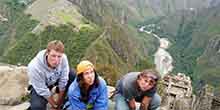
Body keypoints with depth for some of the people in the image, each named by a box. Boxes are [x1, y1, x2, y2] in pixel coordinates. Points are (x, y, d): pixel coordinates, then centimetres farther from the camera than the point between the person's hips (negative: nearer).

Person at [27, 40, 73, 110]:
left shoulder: (63, 58, -32)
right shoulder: (35, 67, -37)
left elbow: (63, 82, -21)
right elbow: (43, 91, -24)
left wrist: (59, 103, -12)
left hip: (56, 79, 4)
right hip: (39, 86, -3)